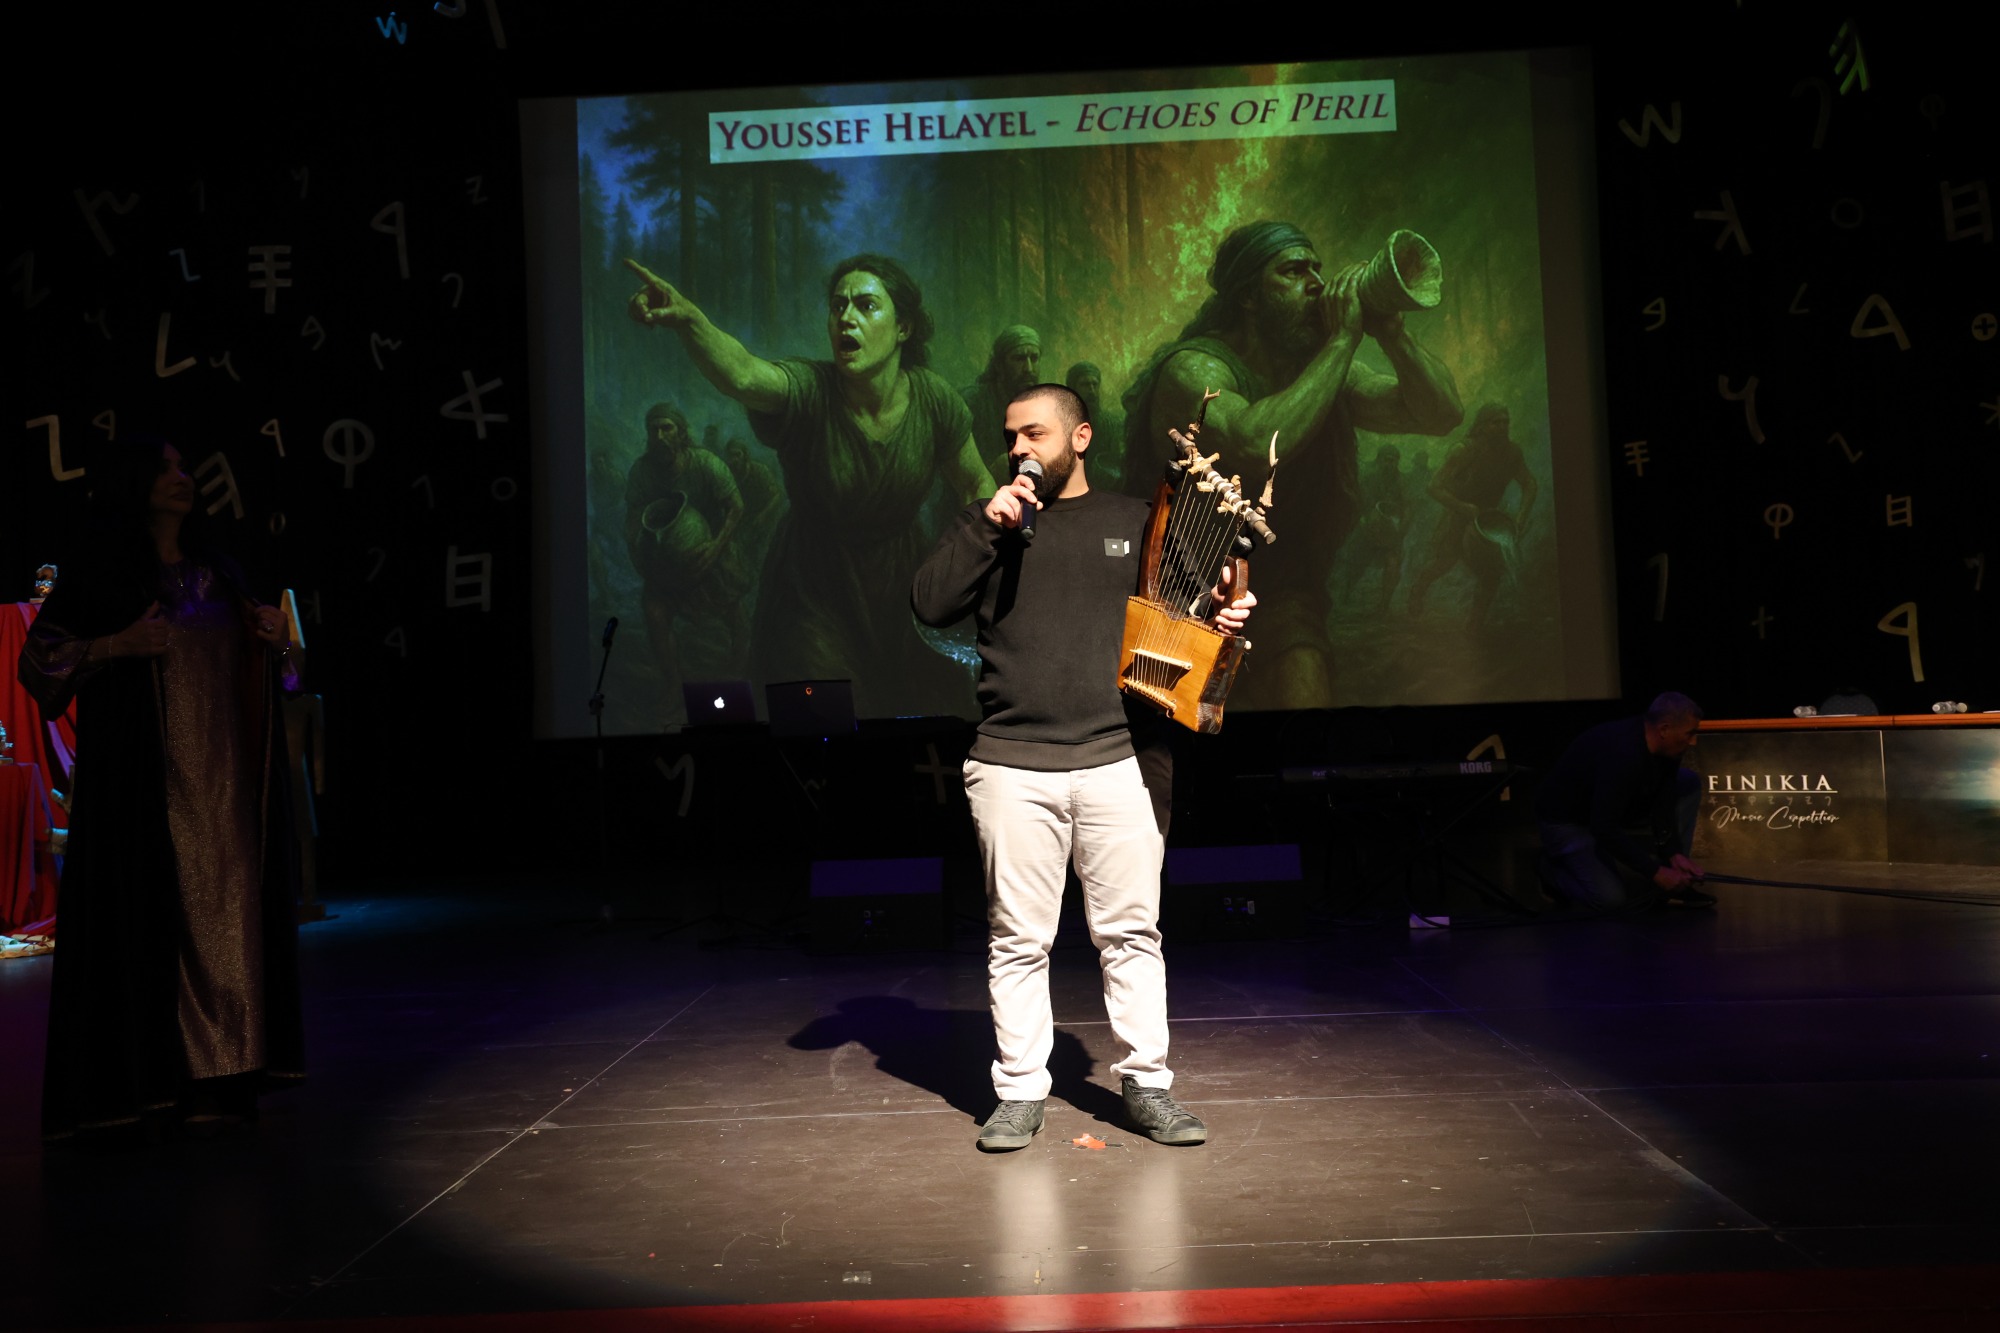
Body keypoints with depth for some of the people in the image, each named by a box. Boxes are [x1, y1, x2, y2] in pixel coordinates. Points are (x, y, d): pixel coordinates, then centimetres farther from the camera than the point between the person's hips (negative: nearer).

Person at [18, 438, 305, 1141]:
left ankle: (222, 1069, 11)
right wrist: (120, 643, -18)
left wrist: (273, 638, 2)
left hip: (223, 774, 6)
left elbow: (252, 665, 23)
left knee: (226, 910, 4)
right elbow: (42, 660, -5)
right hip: (146, 773, -5)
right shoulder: (100, 570, -1)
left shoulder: (217, 571, 15)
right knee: (152, 910, -6)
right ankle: (149, 1079, -1)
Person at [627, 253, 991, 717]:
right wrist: (689, 320, -67)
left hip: (904, 587, 3)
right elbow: (741, 374, -48)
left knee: (938, 706, 14)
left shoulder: (932, 397, -13)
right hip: (815, 592, -3)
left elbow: (977, 484, 3)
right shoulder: (808, 391, -24)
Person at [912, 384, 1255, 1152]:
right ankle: (1019, 1092, 17)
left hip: (1122, 762, 0)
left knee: (1132, 932, 5)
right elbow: (929, 605, -1)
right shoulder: (990, 523, 12)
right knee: (1017, 940, 5)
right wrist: (987, 526, -8)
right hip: (1013, 768, 0)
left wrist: (1223, 618, -6)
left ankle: (1147, 1083, 18)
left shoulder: (1135, 522, 12)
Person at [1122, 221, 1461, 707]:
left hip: (1282, 593, 4)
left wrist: (1390, 333, -14)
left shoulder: (1323, 367, 4)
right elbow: (1257, 447, -37)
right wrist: (1342, 342, -26)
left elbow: (1443, 415, 2)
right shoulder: (1194, 367, -16)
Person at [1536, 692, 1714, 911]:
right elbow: (1604, 828, -37)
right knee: (1611, 896, -27)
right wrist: (1656, 872, -32)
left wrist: (1675, 855, -15)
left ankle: (1677, 879, 1)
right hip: (1568, 821, -9)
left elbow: (1662, 806, -3)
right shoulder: (1621, 756, -37)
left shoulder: (1665, 749, -11)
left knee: (1689, 782, -2)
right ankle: (1554, 868, 4)